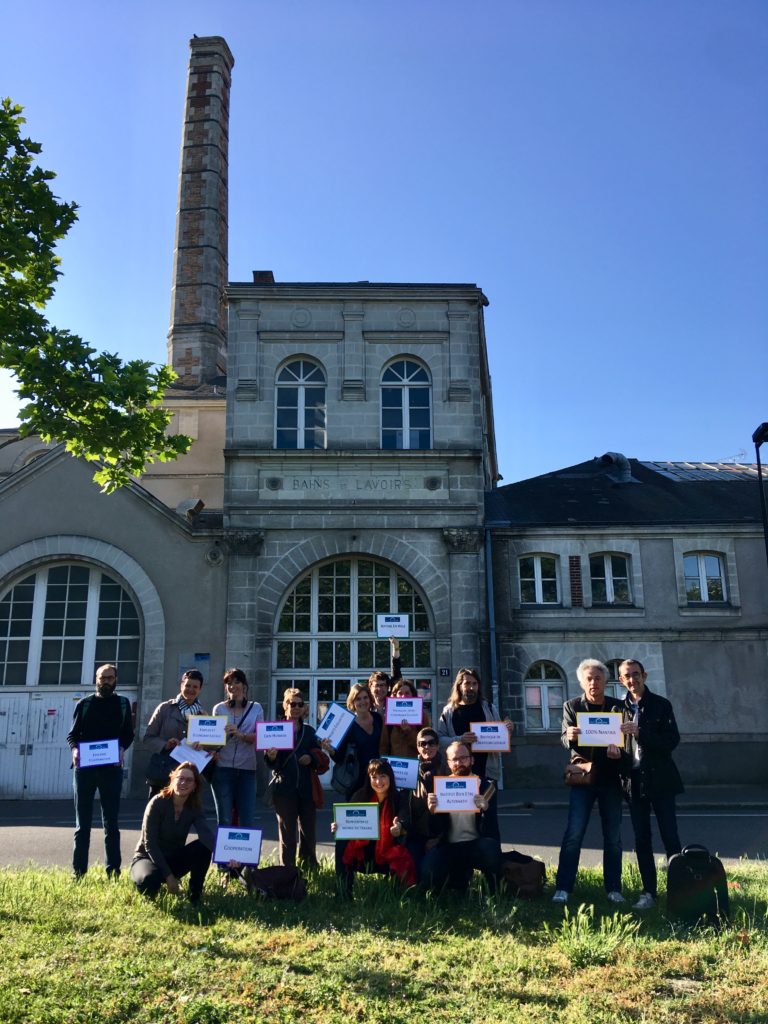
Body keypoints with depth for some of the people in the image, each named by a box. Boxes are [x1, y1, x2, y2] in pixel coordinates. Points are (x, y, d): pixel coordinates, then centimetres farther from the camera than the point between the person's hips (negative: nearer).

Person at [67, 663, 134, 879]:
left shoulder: (123, 703, 9)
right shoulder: (84, 704, 9)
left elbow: (128, 733, 7)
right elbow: (72, 734, 6)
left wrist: (122, 748, -14)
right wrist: (75, 749, -15)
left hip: (112, 767, 0)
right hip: (85, 766, 0)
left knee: (111, 821, 4)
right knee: (83, 821, 4)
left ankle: (113, 869, 8)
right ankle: (78, 870, 9)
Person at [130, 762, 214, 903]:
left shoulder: (194, 808, -9)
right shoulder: (158, 803, -20)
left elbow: (207, 835, -27)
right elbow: (150, 844, -21)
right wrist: (168, 875, -26)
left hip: (174, 860, 3)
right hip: (148, 858, -3)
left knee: (203, 847, -24)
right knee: (149, 881, -37)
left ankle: (195, 895, -7)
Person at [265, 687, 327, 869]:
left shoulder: (309, 731, 11)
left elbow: (320, 758, 13)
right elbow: (272, 764, -4)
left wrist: (311, 758, -8)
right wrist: (271, 757, -26)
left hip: (306, 789, 3)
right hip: (284, 788, -3)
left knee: (308, 830, 9)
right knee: (287, 832, 3)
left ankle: (310, 868, 22)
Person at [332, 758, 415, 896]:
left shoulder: (400, 799, -6)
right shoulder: (360, 796, -2)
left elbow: (405, 825, -23)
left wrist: (399, 829, -48)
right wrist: (338, 827, -29)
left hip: (388, 856, -2)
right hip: (360, 855, 2)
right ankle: (344, 896, -16)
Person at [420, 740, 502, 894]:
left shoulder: (485, 786, 3)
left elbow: (490, 831, -7)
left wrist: (485, 809, -29)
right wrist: (432, 812, -18)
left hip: (476, 847, -1)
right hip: (449, 848, 1)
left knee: (489, 846, -35)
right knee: (428, 871, -29)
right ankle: (461, 876, 6)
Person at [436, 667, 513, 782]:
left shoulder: (488, 708, 8)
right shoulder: (449, 711, 4)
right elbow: (440, 739, -2)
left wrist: (508, 731, -8)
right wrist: (459, 740, -19)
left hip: (488, 770, 1)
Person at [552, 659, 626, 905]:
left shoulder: (618, 707, 6)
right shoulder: (572, 706, 4)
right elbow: (565, 740, -4)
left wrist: (618, 749, -22)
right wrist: (570, 736, -28)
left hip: (610, 777, 2)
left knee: (613, 836, 7)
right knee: (573, 834, -7)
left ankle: (613, 888, 18)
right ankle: (562, 888, -4)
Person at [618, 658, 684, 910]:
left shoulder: (661, 705, -2)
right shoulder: (620, 708, 6)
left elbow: (672, 740, -11)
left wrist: (640, 733, -21)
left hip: (659, 780, -3)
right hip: (634, 782, 3)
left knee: (670, 837, -1)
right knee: (641, 840, 7)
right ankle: (649, 892, 14)